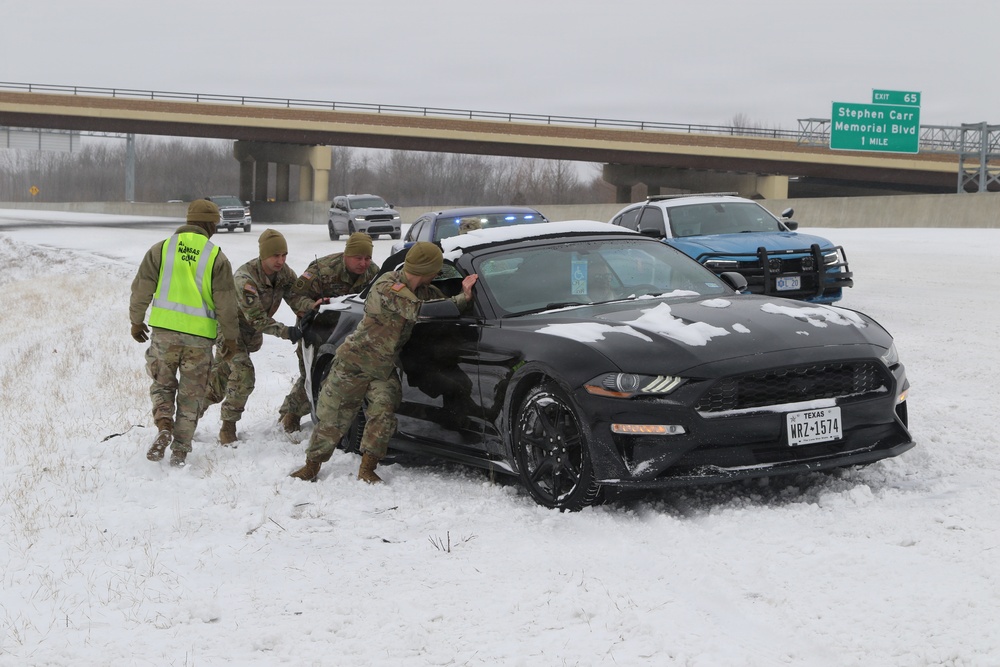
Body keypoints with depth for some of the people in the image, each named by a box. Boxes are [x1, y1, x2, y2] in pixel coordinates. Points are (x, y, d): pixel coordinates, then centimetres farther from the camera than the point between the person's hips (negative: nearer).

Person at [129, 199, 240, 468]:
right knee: (191, 393, 10)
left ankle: (164, 425, -7)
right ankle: (180, 449, 10)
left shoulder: (162, 249, 0)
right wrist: (229, 336, 9)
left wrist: (136, 320, 17)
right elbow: (226, 302, -2)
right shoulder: (216, 257, -3)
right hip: (199, 335, -1)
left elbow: (142, 288, 4)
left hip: (164, 330, 1)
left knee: (162, 382, 18)